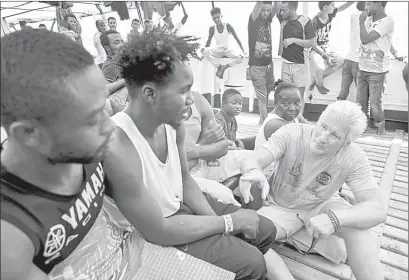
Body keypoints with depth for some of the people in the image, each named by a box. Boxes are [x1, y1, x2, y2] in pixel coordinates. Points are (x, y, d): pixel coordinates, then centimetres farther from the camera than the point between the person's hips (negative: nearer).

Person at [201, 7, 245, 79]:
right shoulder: (212, 28, -5)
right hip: (217, 50, 1)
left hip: (227, 49, -1)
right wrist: (205, 52, -2)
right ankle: (219, 66, -24)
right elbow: (209, 41, 6)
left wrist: (243, 52, -9)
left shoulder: (228, 26, -9)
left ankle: (224, 67, -14)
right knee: (203, 51, -30)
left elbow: (237, 39, -5)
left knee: (241, 58, -31)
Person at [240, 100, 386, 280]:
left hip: (322, 205, 0)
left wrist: (334, 218, -49)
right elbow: (251, 161, -34)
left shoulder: (354, 158, -23)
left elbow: (377, 209, -29)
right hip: (281, 207, 1)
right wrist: (253, 171, -61)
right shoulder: (291, 133, -26)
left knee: (360, 232, -30)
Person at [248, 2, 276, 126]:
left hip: (269, 64, 6)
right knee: (262, 97, -5)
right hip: (257, 66, -6)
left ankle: (262, 121, 25)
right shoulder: (254, 20, -7)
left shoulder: (268, 19, 7)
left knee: (267, 95, 12)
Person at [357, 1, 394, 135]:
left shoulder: (387, 21, -13)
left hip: (377, 71, -7)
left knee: (375, 103, 0)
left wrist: (361, 21, -9)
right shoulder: (369, 19, 9)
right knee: (360, 101, 10)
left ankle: (380, 127, 20)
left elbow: (365, 39, -18)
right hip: (363, 68, 7)